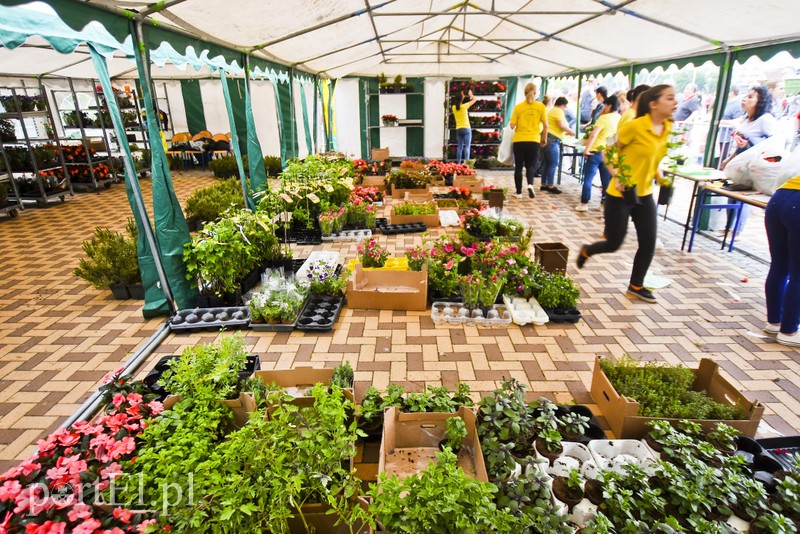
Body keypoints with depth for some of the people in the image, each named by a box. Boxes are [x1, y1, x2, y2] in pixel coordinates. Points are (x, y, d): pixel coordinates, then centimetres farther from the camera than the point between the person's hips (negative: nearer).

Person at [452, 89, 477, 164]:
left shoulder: (453, 107, 5)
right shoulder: (464, 106, -7)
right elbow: (475, 99, 6)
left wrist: (462, 96, 32)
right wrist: (470, 94, 21)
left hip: (458, 129, 5)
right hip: (466, 128, -5)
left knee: (460, 147, 7)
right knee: (467, 147, -8)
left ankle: (458, 163, 5)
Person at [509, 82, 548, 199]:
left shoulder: (518, 107, -2)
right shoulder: (541, 106, 0)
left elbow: (512, 126, -3)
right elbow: (545, 125, 0)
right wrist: (544, 138, 13)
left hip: (519, 140, 0)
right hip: (534, 140, 0)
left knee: (518, 166, 10)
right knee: (531, 165, 11)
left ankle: (519, 192, 13)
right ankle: (530, 184, -16)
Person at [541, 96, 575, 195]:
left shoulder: (551, 110, 23)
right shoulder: (559, 111, -7)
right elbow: (562, 125, -18)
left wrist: (565, 133, 25)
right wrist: (570, 131, -3)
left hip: (548, 138, 10)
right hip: (552, 140, -10)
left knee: (547, 163, 12)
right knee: (553, 163, -7)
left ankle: (544, 184, 14)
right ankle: (551, 186, -6)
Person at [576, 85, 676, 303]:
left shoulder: (667, 129, 3)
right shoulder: (635, 126, -18)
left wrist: (660, 177, 3)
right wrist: (616, 176, -21)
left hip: (644, 194, 7)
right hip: (620, 194, -7)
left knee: (649, 242, 5)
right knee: (614, 243, 1)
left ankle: (636, 286, 22)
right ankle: (586, 250, 34)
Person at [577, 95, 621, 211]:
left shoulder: (604, 118, -10)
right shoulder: (619, 119, 6)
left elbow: (594, 134, -19)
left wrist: (586, 149, -17)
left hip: (597, 151, -5)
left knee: (588, 178, 2)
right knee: (607, 180, 9)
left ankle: (584, 203, 2)